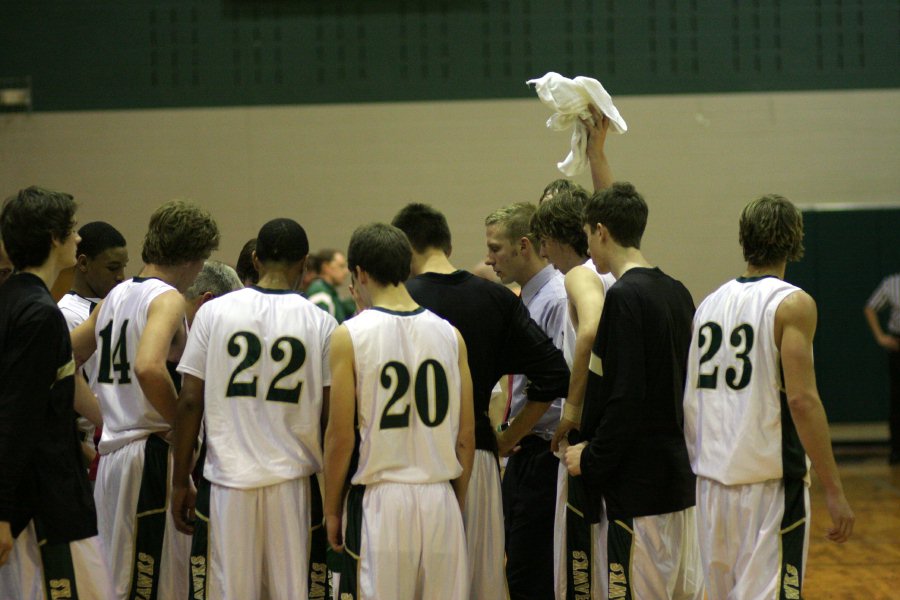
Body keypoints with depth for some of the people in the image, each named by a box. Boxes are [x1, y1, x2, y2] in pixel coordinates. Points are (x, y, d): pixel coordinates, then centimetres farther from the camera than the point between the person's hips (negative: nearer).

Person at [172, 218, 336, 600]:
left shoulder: (213, 312, 0)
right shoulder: (321, 323, -1)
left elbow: (190, 402, -1)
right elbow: (331, 415, -1)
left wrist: (180, 482, 6)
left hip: (229, 480, 0)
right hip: (293, 481, 0)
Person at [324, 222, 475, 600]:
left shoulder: (350, 335, -6)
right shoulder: (449, 334, 5)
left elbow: (340, 437, -7)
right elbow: (466, 437, 7)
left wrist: (331, 511, 3)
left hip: (379, 500, -3)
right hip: (440, 498, 3)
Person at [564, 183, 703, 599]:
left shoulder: (624, 297, -14)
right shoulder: (677, 294, 12)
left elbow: (626, 398, -20)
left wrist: (592, 459, -10)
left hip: (637, 486, -9)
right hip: (680, 475, 9)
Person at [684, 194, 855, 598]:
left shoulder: (710, 304, 11)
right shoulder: (793, 304, -8)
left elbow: (689, 397, 12)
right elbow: (802, 400, -16)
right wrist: (834, 491, -15)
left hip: (712, 484, 6)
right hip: (771, 483, -6)